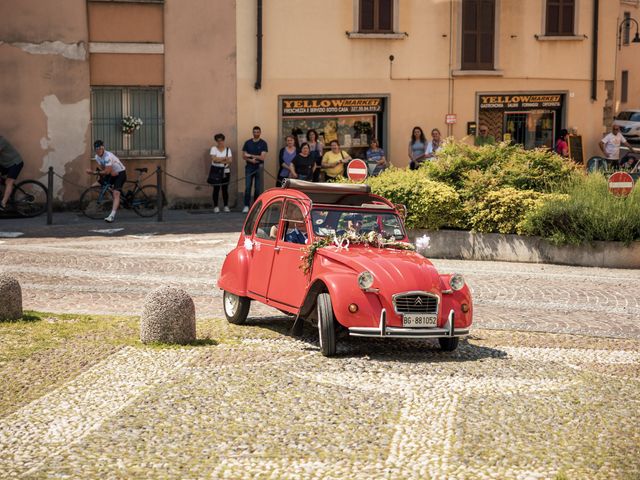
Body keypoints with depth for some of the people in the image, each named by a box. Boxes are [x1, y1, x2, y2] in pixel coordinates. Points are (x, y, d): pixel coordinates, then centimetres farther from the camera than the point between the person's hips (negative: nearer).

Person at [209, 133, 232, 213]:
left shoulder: (228, 149, 8)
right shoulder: (214, 148, 1)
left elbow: (230, 160, -4)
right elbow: (214, 159, -14)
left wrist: (219, 160, -15)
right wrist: (224, 158, -11)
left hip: (226, 172, 2)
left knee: (225, 189, 3)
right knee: (216, 189, -3)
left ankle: (226, 206, 9)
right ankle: (216, 207, 1)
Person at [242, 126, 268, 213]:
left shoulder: (263, 143, -1)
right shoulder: (247, 143, 6)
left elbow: (263, 157, -9)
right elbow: (244, 156, 4)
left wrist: (250, 155, -11)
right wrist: (251, 160, -14)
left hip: (259, 167, -1)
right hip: (249, 167, 1)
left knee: (258, 188, 2)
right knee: (247, 187, -6)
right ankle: (246, 206, -5)